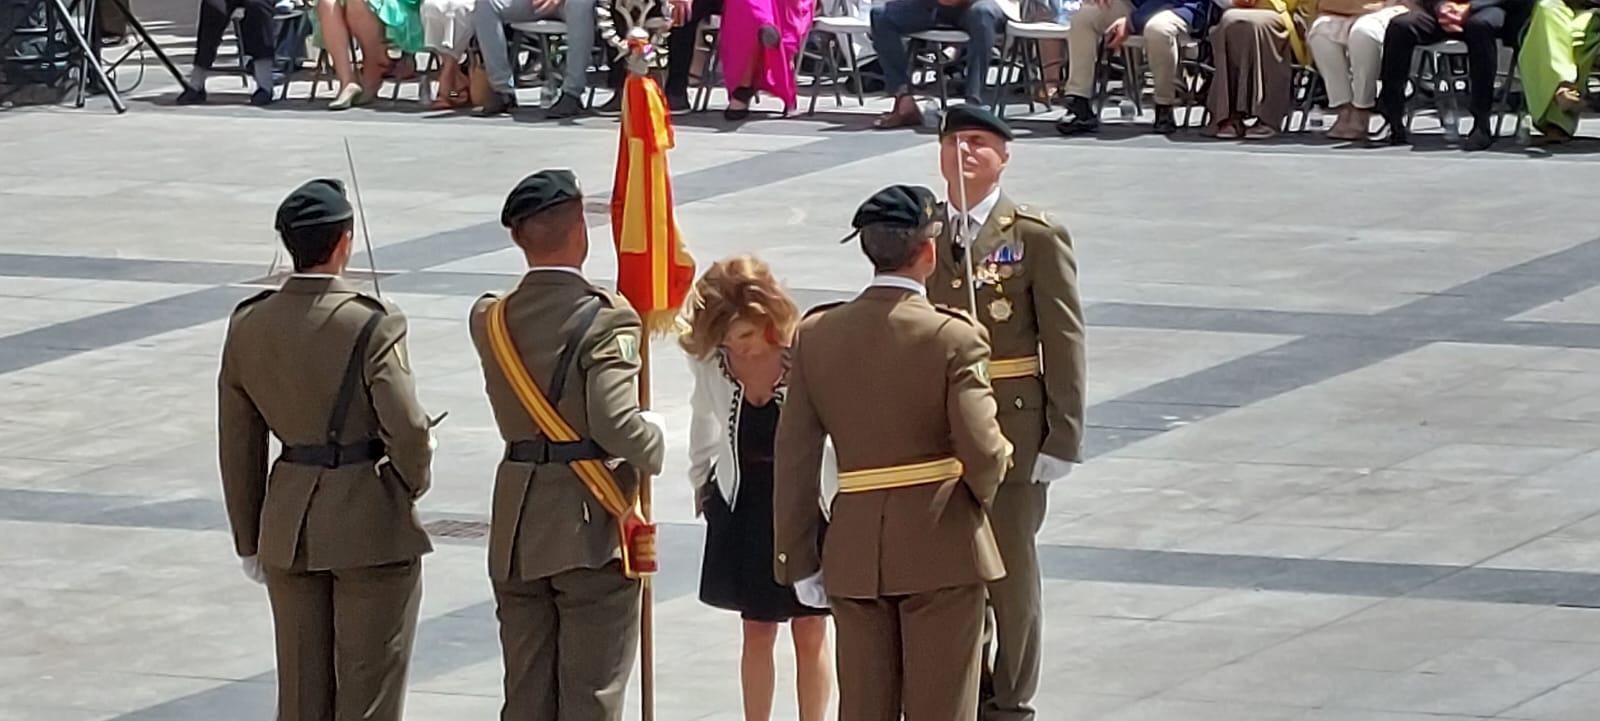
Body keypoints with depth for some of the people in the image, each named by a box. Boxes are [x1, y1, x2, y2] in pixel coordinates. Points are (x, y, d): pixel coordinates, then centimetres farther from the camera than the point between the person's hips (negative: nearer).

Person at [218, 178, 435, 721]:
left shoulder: (248, 325, 0)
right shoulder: (371, 325, -17)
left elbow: (238, 446, 7)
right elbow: (408, 431, -19)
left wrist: (249, 541, 16)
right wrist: (414, 482, 4)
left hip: (289, 528, 5)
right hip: (372, 523, -5)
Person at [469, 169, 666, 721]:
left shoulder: (490, 320, 4)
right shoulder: (605, 319, -15)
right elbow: (616, 422, -25)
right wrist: (654, 445, -3)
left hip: (516, 533, 6)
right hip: (591, 530, -6)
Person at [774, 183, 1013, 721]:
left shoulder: (815, 335, 0)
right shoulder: (953, 338, -13)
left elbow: (795, 459, 2)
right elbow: (982, 453, -18)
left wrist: (799, 557, 8)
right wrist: (982, 490, 6)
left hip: (854, 551, 4)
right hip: (942, 550, -4)